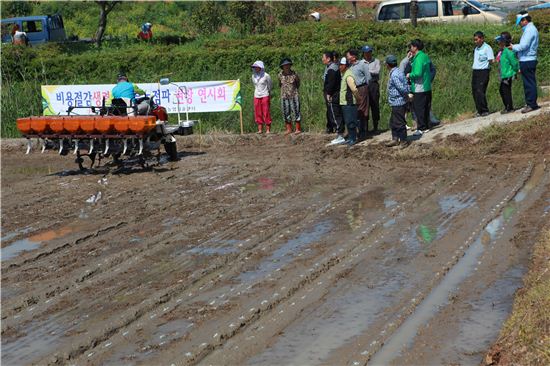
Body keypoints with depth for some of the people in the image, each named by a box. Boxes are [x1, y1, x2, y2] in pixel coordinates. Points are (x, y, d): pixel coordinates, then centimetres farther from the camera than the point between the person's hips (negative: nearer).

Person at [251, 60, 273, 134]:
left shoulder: (266, 75, -7)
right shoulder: (253, 76, 6)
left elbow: (270, 86, 2)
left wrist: (269, 98, 5)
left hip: (265, 96, -5)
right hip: (256, 96, 5)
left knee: (266, 113, -4)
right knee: (258, 114, 2)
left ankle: (268, 130, -1)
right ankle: (259, 130, 6)